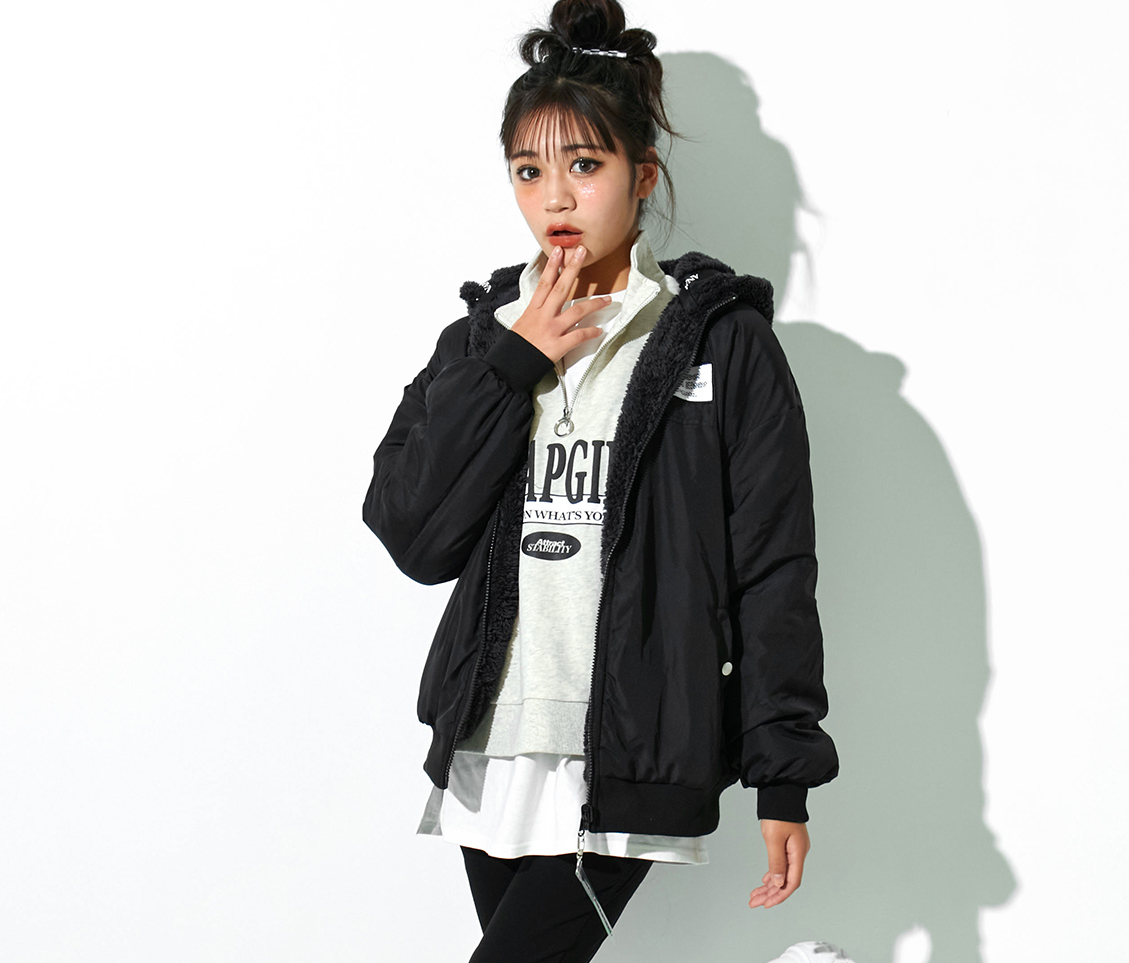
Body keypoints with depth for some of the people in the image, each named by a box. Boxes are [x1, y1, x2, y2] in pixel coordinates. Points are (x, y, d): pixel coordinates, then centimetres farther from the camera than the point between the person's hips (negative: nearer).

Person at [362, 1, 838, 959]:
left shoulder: (724, 343, -2)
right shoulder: (482, 338, 10)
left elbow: (774, 573, -2)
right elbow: (412, 535, -1)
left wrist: (784, 778, -4)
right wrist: (512, 366, -7)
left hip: (631, 767, -4)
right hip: (491, 752, 5)